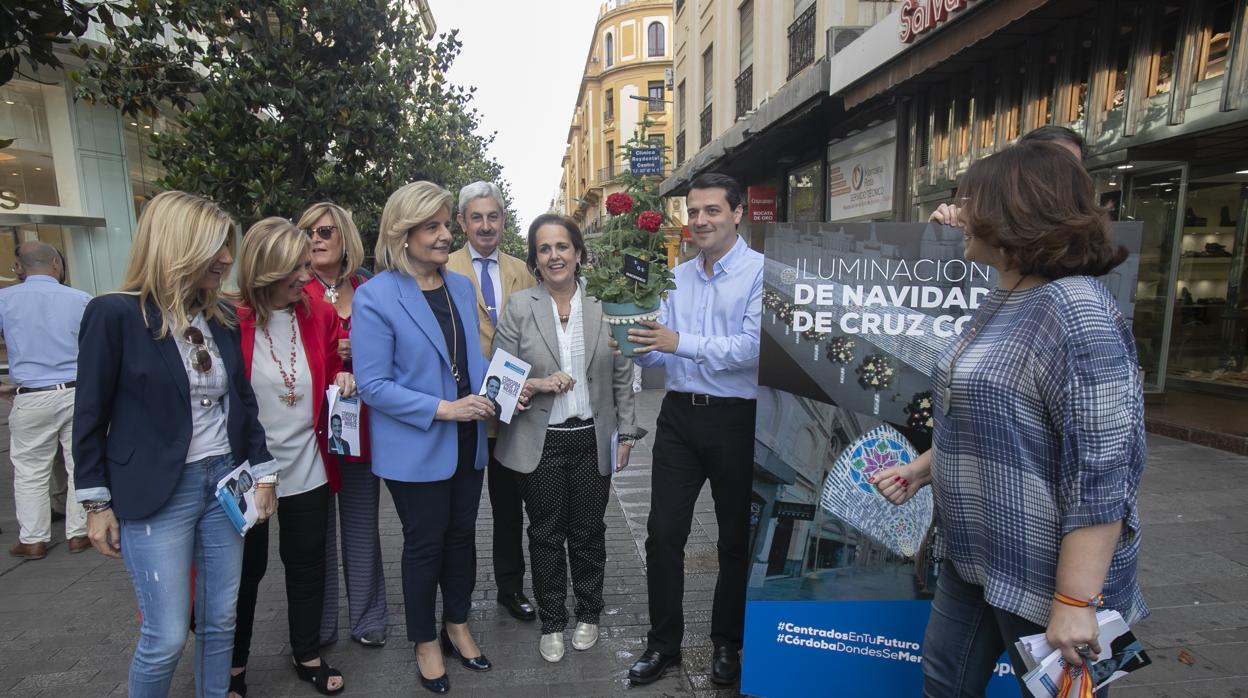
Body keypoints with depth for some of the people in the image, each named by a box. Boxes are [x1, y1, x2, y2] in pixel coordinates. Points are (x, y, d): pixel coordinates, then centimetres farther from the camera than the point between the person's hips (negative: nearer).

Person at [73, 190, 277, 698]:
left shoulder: (222, 315, 4)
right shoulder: (115, 313, -11)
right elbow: (91, 416, -6)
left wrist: (262, 473, 8)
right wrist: (97, 503, -3)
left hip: (224, 481, 5)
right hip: (156, 494, -5)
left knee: (220, 621, 15)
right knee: (166, 636, 4)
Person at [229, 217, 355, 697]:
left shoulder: (318, 314, -3)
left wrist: (342, 377, -10)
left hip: (307, 466, 3)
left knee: (307, 562, 16)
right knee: (246, 567, 15)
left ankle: (308, 656, 36)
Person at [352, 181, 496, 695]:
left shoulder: (461, 286, 4)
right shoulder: (375, 296, -14)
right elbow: (373, 386, -16)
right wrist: (442, 409, -23)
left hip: (467, 441, 5)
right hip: (415, 449, -5)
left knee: (462, 535, 18)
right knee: (425, 544, 11)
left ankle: (457, 627, 41)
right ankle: (425, 643, 36)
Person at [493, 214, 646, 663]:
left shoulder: (603, 305, -1)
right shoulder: (519, 306, -5)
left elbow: (622, 376, 4)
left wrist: (626, 432, 4)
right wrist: (537, 384, -20)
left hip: (592, 439, 1)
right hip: (540, 441, -1)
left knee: (589, 532, 15)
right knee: (546, 534, 13)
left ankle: (588, 614, 39)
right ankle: (551, 622, 35)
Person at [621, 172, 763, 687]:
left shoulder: (761, 272, -9)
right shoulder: (677, 277, 9)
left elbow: (753, 347, -22)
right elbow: (663, 355, 8)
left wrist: (681, 343, -25)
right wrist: (640, 345, -12)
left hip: (737, 419, -4)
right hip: (680, 414, 5)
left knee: (736, 538, 14)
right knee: (663, 533, 8)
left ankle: (727, 644, 35)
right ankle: (663, 642, 28)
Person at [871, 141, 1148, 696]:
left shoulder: (1074, 309, -22)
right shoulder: (1000, 303, 7)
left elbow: (1100, 471, -25)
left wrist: (1075, 602, -24)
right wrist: (920, 470, 9)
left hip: (1046, 573, -8)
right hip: (976, 557, 9)